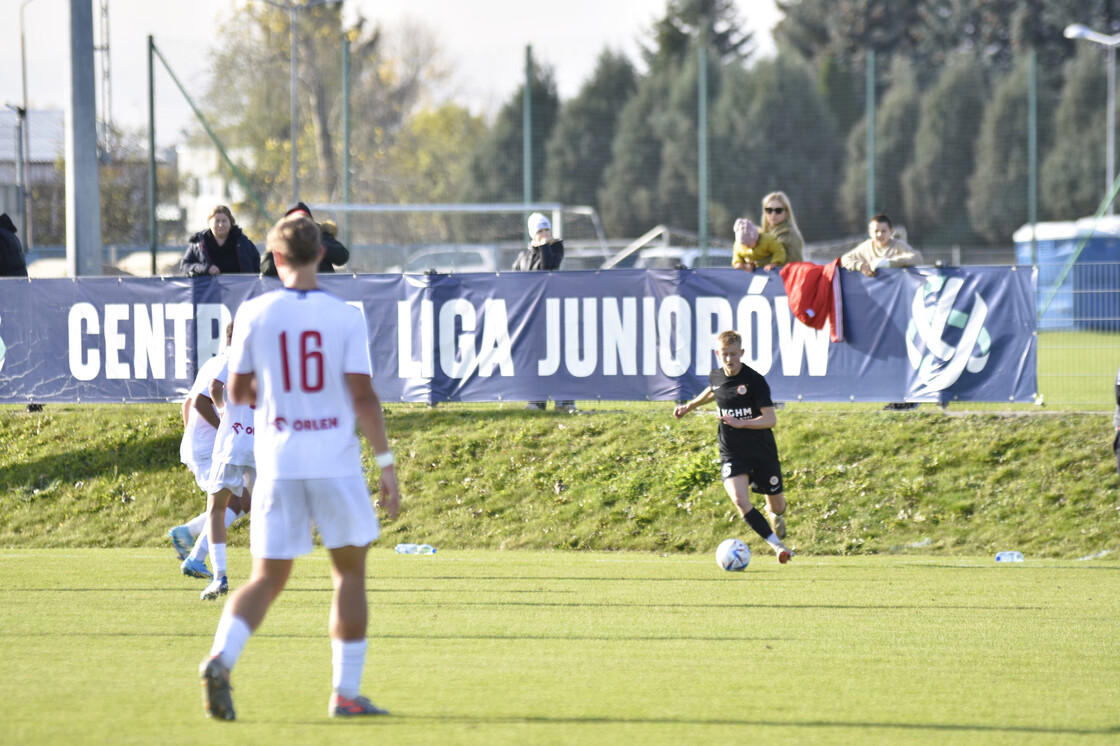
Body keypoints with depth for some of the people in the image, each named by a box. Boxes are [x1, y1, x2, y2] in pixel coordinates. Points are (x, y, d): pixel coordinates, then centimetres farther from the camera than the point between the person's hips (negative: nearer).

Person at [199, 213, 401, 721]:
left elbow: (237, 393, 6)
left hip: (277, 463, 1)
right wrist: (386, 464, -3)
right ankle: (346, 693, 11)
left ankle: (221, 657, -19)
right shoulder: (345, 317, -4)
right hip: (336, 462, -1)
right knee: (350, 573, 13)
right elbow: (363, 396, -8)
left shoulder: (254, 314, 0)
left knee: (267, 578, 7)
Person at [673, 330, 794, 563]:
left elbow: (771, 419, -21)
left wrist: (741, 423, -33)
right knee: (739, 500, -24)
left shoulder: (754, 380, -17)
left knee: (777, 506, 11)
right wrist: (689, 406, 24)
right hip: (732, 454, 2)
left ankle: (776, 515, 52)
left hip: (762, 452, -2)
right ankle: (778, 545, -15)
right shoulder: (715, 377, -1)